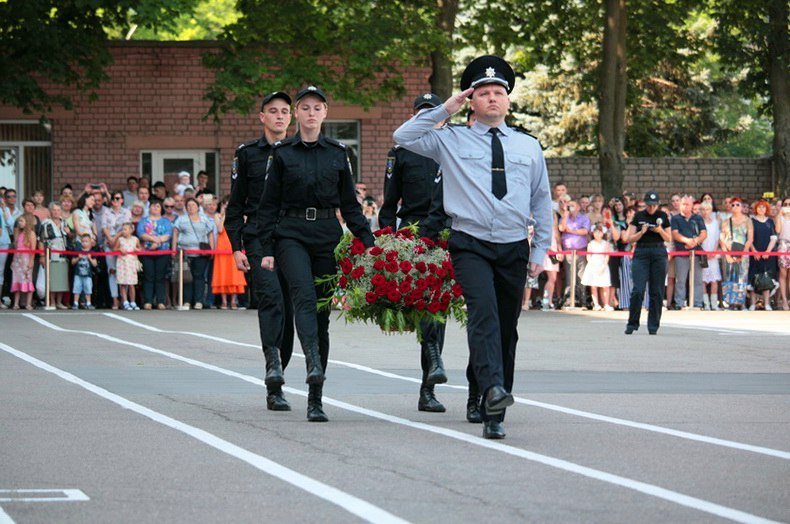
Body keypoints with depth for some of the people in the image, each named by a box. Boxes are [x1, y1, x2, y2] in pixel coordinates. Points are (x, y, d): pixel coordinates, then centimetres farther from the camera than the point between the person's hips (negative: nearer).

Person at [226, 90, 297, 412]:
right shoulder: (247, 154, 7)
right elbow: (236, 204, 7)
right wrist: (236, 246, -1)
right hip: (258, 238, -2)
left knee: (287, 309, 2)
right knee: (271, 299, -22)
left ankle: (275, 385, 10)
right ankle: (273, 365, -36)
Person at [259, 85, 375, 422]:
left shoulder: (337, 153, 10)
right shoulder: (282, 153, 5)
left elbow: (349, 204, 13)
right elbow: (268, 205, 5)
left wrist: (368, 242, 3)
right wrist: (267, 249, -3)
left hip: (327, 235, 2)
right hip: (292, 234, -2)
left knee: (322, 310, 1)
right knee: (304, 296, -26)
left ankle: (315, 399, 5)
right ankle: (314, 365, -45)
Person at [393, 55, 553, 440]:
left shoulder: (528, 147, 14)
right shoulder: (452, 141, 7)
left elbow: (542, 201, 17)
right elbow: (403, 137, 0)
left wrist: (540, 250, 10)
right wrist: (444, 111, -2)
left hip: (514, 248, 3)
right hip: (470, 245, -3)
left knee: (507, 329, 4)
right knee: (484, 312, -27)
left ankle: (493, 417, 9)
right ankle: (493, 389, -42)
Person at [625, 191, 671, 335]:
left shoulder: (663, 216, 6)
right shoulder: (638, 216, 3)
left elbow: (668, 238, 9)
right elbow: (630, 238, 2)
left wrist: (660, 231, -11)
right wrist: (642, 232, -14)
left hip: (659, 253, 1)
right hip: (641, 252, -1)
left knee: (657, 291, 0)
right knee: (638, 290, -9)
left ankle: (653, 326, 7)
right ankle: (632, 324, 0)